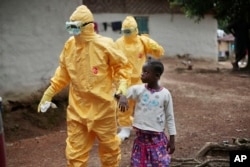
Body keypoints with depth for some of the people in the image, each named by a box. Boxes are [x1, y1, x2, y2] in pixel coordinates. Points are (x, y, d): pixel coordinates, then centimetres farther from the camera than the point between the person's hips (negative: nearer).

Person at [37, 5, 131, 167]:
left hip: (102, 107, -3)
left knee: (109, 146, 16)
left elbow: (123, 66, -4)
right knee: (75, 151, 8)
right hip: (77, 108, 3)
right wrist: (49, 93, 11)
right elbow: (63, 72, 11)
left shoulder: (105, 44, -14)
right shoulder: (70, 45, -1)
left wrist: (123, 86, -20)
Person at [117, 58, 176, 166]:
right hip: (141, 137, 2)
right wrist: (122, 97, -38)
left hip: (158, 138, -1)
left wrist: (172, 139, 2)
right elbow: (121, 92, -14)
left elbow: (170, 117, 2)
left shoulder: (165, 94, -5)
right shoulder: (138, 89, -3)